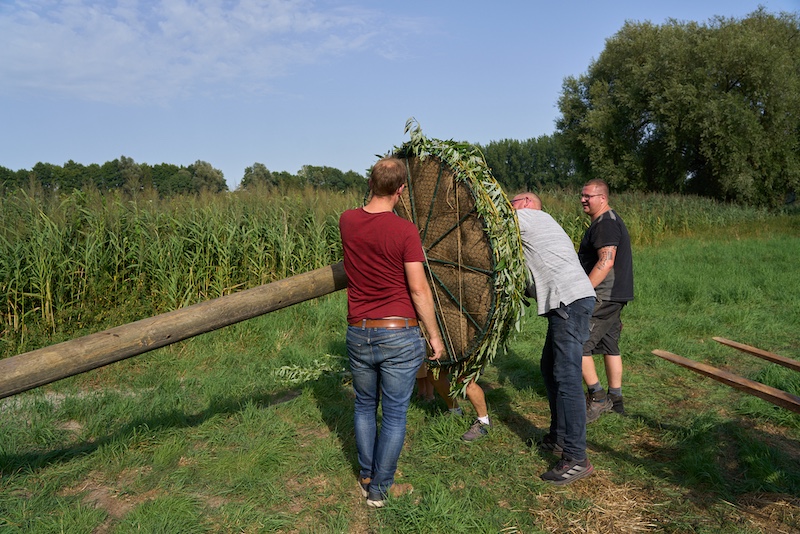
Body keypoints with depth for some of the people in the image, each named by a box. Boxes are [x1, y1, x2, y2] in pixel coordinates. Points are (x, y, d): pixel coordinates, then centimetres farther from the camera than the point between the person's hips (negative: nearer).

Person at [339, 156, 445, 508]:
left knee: (364, 406, 22)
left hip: (358, 334, 5)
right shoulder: (405, 230, -15)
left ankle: (366, 478, 34)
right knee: (394, 414, 11)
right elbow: (418, 289, -13)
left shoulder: (346, 221, 0)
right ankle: (379, 488, 22)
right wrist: (434, 335, -3)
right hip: (400, 334, -4)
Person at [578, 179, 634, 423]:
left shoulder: (605, 223, -15)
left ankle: (597, 397, -1)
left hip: (604, 297, -11)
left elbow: (606, 262, -25)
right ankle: (616, 401, 22)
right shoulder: (610, 220, 19)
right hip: (614, 296, 11)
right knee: (610, 346, 15)